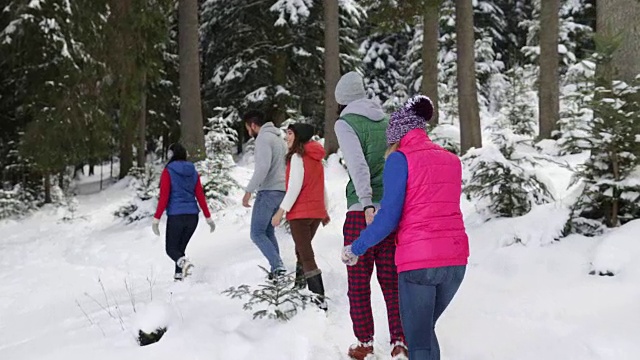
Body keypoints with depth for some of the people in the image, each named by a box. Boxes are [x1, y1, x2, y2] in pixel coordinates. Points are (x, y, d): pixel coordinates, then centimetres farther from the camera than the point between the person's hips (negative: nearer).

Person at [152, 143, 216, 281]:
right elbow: (200, 196, 6)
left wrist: (156, 218, -8)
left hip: (176, 216, -4)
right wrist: (208, 217, 9)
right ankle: (179, 276, 8)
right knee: (180, 248, 18)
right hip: (192, 216, 5)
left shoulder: (168, 171, -4)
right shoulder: (193, 172, 8)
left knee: (171, 249, 7)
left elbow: (164, 197, -10)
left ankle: (184, 262, -24)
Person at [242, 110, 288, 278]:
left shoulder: (263, 138, -10)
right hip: (281, 190, 9)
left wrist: (248, 190, -20)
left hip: (268, 191, -9)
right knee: (268, 232, 16)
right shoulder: (279, 138, 20)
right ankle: (276, 269, 12)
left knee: (257, 234, -6)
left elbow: (263, 166, -22)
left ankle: (278, 266, -17)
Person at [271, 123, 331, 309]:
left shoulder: (298, 156, -11)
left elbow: (295, 186, -18)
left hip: (300, 213, -8)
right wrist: (325, 210, 24)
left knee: (306, 255, -8)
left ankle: (320, 299, -14)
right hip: (317, 212, 8)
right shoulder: (316, 158, 13)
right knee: (302, 250, 21)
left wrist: (281, 211, -16)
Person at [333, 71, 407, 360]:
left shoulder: (345, 123, -1)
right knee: (391, 281, 9)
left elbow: (358, 164, -15)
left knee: (358, 282, 8)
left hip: (363, 211, -4)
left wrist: (367, 205, -23)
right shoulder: (386, 121, 14)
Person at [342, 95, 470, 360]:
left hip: (418, 261, -6)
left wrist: (356, 249, 3)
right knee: (425, 329, 24)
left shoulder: (400, 159, -4)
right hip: (456, 259, 6)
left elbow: (389, 218, -9)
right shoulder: (451, 160, 13)